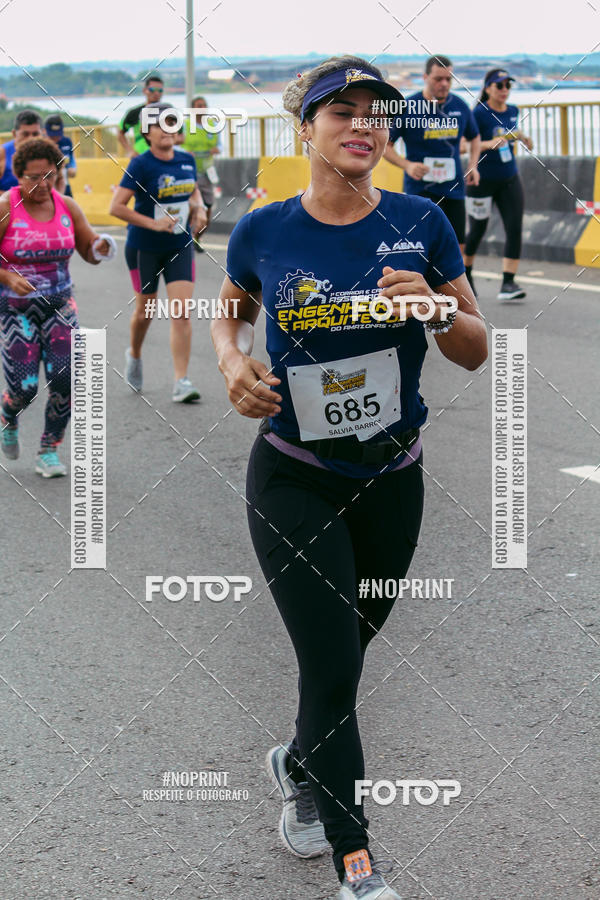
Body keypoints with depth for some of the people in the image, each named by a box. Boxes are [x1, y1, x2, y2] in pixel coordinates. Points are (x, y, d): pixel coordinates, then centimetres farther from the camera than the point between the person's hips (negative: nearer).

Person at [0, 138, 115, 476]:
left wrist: (101, 248, -16)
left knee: (65, 379, -10)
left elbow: (89, 251, 7)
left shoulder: (67, 207, 1)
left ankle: (49, 451, 10)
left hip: (60, 306, 3)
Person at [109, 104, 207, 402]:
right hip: (144, 248, -3)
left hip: (180, 246, 3)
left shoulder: (187, 160, 1)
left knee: (182, 313, -8)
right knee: (145, 310, 12)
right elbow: (116, 207, -17)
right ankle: (134, 355, 44)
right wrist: (153, 223, -23)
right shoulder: (141, 165, -14)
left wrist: (199, 209, 1)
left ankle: (181, 382, -8)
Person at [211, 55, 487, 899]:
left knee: (341, 659, 17)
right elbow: (230, 312, 14)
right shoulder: (263, 232, -6)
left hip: (390, 480, 2)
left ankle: (298, 767, 48)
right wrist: (233, 361, -8)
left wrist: (435, 309, -22)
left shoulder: (420, 223, -5)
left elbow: (477, 352, -1)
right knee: (332, 671, -10)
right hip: (294, 481, -2)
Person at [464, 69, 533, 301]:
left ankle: (508, 283, -9)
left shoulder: (513, 111, 4)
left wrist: (522, 136, 2)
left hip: (510, 180, 5)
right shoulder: (479, 114, -14)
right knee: (477, 231, 8)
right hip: (482, 181, -5)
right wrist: (489, 144, -34)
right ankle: (465, 274, 34)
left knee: (514, 229, -9)